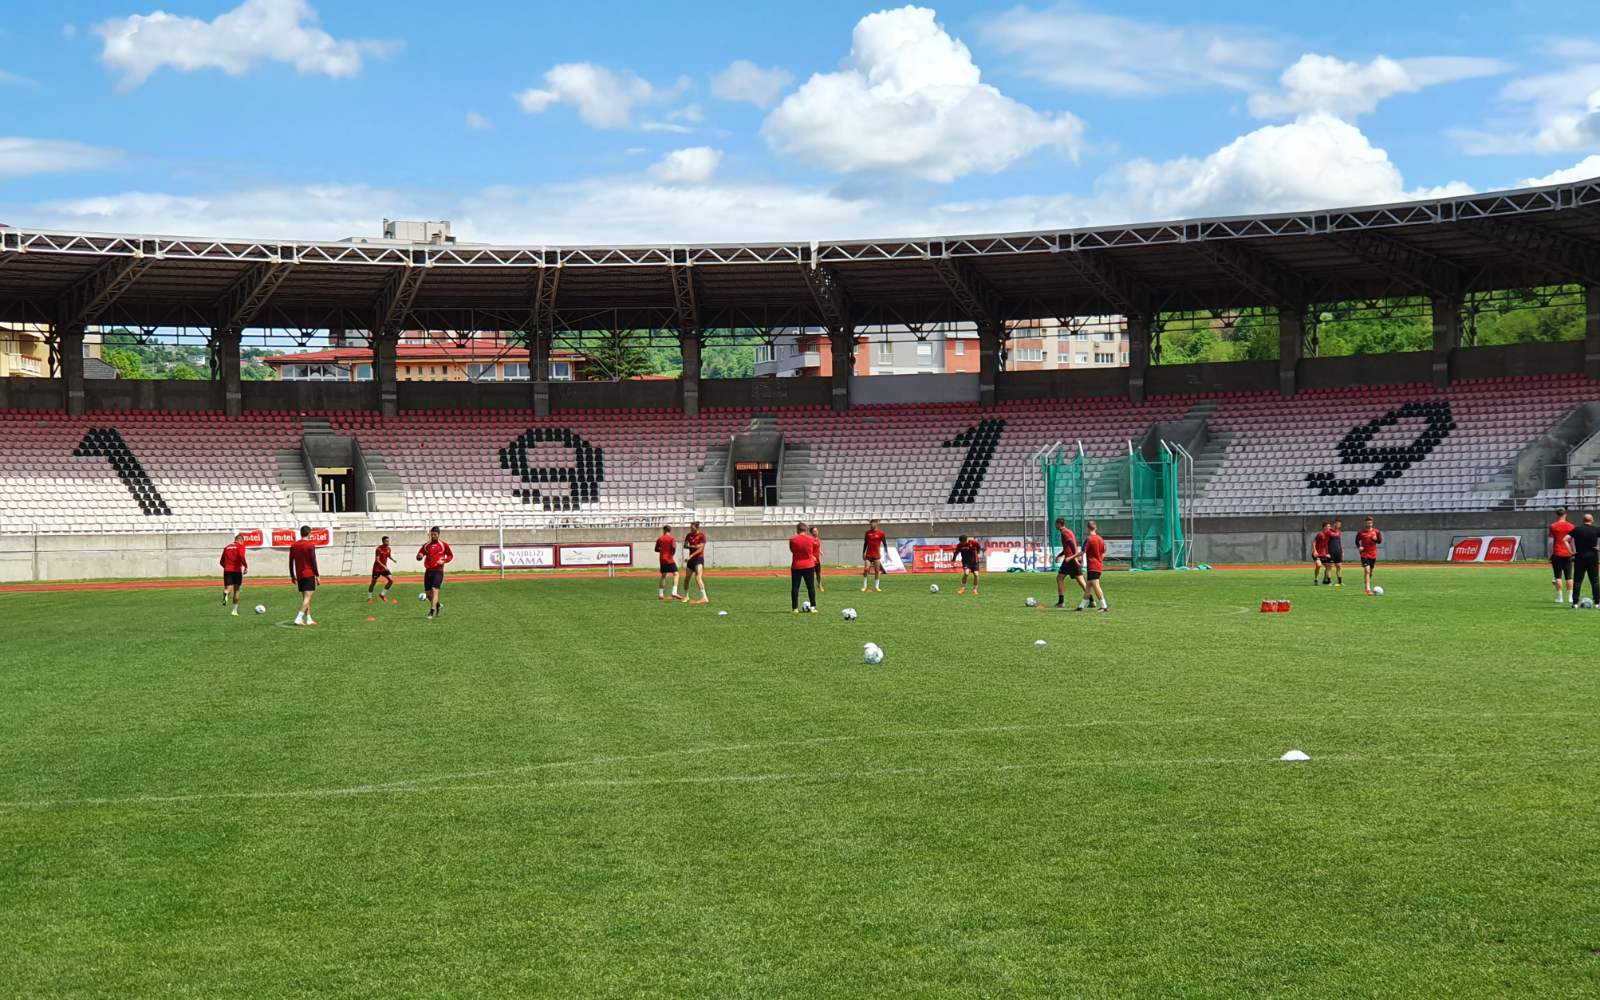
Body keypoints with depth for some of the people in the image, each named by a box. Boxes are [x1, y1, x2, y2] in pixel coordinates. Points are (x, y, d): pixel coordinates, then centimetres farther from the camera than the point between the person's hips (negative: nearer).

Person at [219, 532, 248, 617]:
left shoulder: (227, 547, 17)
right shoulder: (240, 546, 1)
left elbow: (221, 562, 18)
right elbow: (242, 557, -19)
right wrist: (246, 567, -10)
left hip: (227, 571, 3)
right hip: (237, 570, -3)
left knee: (228, 587, -4)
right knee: (236, 589, 11)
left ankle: (225, 594, -43)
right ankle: (235, 610, 13)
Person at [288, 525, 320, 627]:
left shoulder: (293, 546, 8)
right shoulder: (310, 545, -9)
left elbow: (291, 562, 10)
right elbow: (313, 561, -11)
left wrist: (292, 576, 17)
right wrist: (317, 575, -6)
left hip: (299, 575, 6)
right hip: (309, 574, -6)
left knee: (305, 597, 15)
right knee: (307, 597, -9)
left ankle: (308, 619, 17)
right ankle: (298, 618, -22)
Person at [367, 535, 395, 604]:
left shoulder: (389, 549, 0)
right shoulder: (379, 549, -19)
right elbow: (377, 560, -21)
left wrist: (393, 559, -6)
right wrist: (384, 566, -31)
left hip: (384, 568, 5)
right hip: (377, 568, -5)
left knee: (391, 580, -8)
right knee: (373, 582, 2)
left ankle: (382, 594, 6)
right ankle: (369, 597, 18)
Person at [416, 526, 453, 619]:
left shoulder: (443, 544, 1)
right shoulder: (426, 545, 10)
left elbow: (450, 555, 8)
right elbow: (419, 557, 11)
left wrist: (443, 561, -10)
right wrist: (420, 556, -13)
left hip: (438, 571, -5)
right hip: (428, 571, 5)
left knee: (434, 590, -19)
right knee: (428, 592, 7)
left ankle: (432, 611, -19)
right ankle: (438, 605, 34)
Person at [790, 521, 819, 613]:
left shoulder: (792, 540, -6)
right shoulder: (811, 539, -5)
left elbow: (792, 551, 8)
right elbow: (814, 552, 6)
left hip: (796, 566, 0)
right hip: (809, 566, 0)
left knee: (795, 588, 5)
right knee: (811, 587, 7)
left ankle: (795, 608, 3)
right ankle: (812, 607, 2)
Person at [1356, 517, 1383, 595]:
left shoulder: (1376, 531, 3)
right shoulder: (1361, 532, -2)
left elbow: (1380, 541, 8)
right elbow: (1357, 541, 10)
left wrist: (1376, 539, -14)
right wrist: (1359, 547, -8)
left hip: (1373, 555, 3)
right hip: (1364, 554, -3)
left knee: (1371, 572, 13)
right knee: (1367, 571, -16)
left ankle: (1368, 585, 33)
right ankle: (1368, 589, -20)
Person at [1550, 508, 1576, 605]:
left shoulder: (1553, 526, -4)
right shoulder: (1571, 526, 2)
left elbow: (1551, 542, -6)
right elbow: (1573, 541, 2)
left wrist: (1550, 555, 0)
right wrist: (1573, 553, 11)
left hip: (1557, 554, -2)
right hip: (1567, 554, 2)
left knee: (1558, 576, 0)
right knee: (1568, 576, 8)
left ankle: (1560, 597, -2)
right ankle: (1570, 597, 7)